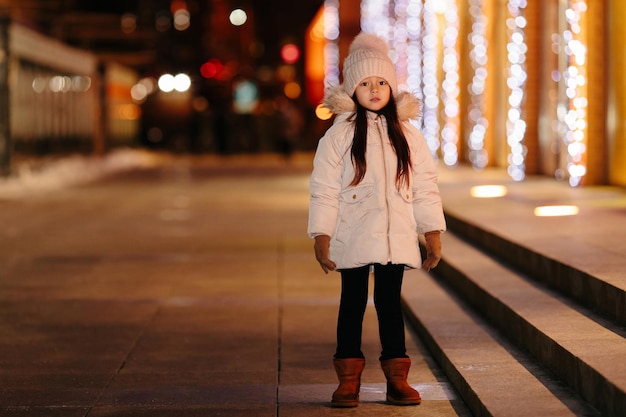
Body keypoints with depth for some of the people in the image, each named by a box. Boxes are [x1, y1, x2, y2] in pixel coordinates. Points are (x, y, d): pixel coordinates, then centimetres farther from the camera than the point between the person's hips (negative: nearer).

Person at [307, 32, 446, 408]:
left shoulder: (407, 135, 6)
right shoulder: (340, 134, -2)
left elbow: (425, 187, 9)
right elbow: (324, 189, -3)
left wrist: (433, 234, 5)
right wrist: (321, 237, -8)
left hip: (396, 236, 2)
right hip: (353, 237, -2)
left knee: (391, 303, 8)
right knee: (353, 303, 4)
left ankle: (397, 379, 14)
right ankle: (348, 380, 10)